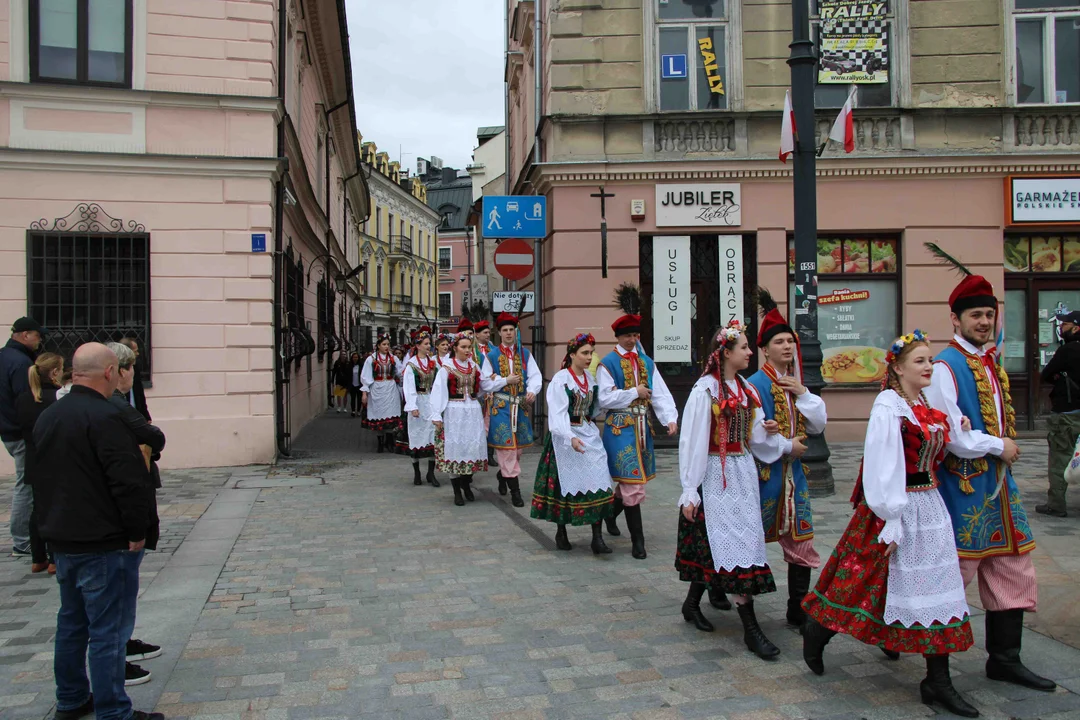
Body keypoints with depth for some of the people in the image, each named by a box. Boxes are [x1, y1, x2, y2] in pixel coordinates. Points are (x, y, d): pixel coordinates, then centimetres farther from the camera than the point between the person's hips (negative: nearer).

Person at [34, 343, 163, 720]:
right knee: (108, 630, -1)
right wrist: (137, 531, -14)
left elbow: (41, 477, 19)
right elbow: (129, 480, -24)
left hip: (62, 540, 9)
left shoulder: (47, 418, 9)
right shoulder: (105, 417, -21)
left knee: (71, 621, 21)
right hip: (104, 545, -9)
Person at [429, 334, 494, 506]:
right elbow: (438, 391, -9)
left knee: (473, 446, 5)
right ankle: (457, 491, 9)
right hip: (454, 412, -4)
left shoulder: (474, 367, 10)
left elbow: (486, 385, 12)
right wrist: (436, 415, -15)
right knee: (455, 447, -1)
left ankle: (466, 485, 23)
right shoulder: (446, 368, -5)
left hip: (473, 412, 4)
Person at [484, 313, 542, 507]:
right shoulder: (491, 356, 0)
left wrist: (532, 391, -19)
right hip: (500, 406, -3)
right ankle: (514, 489, -1)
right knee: (506, 446, -6)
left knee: (519, 445, 12)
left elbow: (535, 376, 0)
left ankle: (503, 474, 37)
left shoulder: (525, 354, 7)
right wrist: (506, 380, -12)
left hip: (520, 406, 3)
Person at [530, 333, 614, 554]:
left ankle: (597, 538, -4)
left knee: (599, 482, -6)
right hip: (565, 437, -5)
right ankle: (561, 532, 23)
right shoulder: (560, 379, -10)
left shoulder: (590, 378, 9)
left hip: (590, 434, 5)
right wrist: (571, 437, -31)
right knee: (565, 484, 4)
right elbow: (558, 413, -20)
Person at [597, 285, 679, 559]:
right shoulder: (608, 363, -5)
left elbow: (661, 393, 1)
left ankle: (611, 512, 42)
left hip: (642, 426, 6)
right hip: (620, 428, -5)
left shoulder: (646, 362, 10)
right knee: (633, 485, -7)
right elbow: (605, 399, -11)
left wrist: (670, 418, -13)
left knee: (629, 482, 14)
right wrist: (634, 393, -12)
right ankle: (637, 540, 1)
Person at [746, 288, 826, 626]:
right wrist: (786, 447, -17)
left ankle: (798, 611, 18)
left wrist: (803, 393, -7)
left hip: (793, 472, 6)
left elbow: (819, 425, 5)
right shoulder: (756, 385, -11)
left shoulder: (796, 383, 10)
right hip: (764, 471, -6)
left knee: (801, 545, 7)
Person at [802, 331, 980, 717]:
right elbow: (883, 468, -18)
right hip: (899, 507, -8)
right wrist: (891, 521, -20)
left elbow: (939, 452, 17)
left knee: (937, 586, 8)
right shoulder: (888, 407, -15)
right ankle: (816, 631, 27)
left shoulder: (929, 405, 9)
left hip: (930, 506, 8)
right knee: (866, 581, 3)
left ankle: (938, 681, 16)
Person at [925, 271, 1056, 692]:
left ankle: (1005, 658, 24)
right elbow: (949, 436, -22)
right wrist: (998, 446, -11)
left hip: (996, 482, 9)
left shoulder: (990, 363, 12)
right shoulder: (946, 367, -16)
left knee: (1012, 567, 12)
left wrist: (1005, 447, 7)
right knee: (953, 571, 0)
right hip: (961, 484, -9)